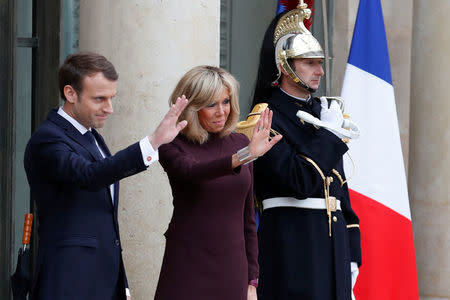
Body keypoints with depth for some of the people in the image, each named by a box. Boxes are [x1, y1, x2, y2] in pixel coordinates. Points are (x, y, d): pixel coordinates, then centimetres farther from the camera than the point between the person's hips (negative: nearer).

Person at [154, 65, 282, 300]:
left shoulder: (239, 143, 9)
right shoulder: (175, 147, -4)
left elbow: (247, 217, 13)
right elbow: (192, 172, -28)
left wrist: (252, 281, 9)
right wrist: (244, 156, -42)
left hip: (232, 270, 4)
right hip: (188, 271, -4)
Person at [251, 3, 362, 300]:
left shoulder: (322, 112, 17)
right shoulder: (267, 119, -7)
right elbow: (299, 182, -20)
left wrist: (351, 253, 15)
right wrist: (328, 132, -12)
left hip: (334, 240, 7)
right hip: (291, 241, -7)